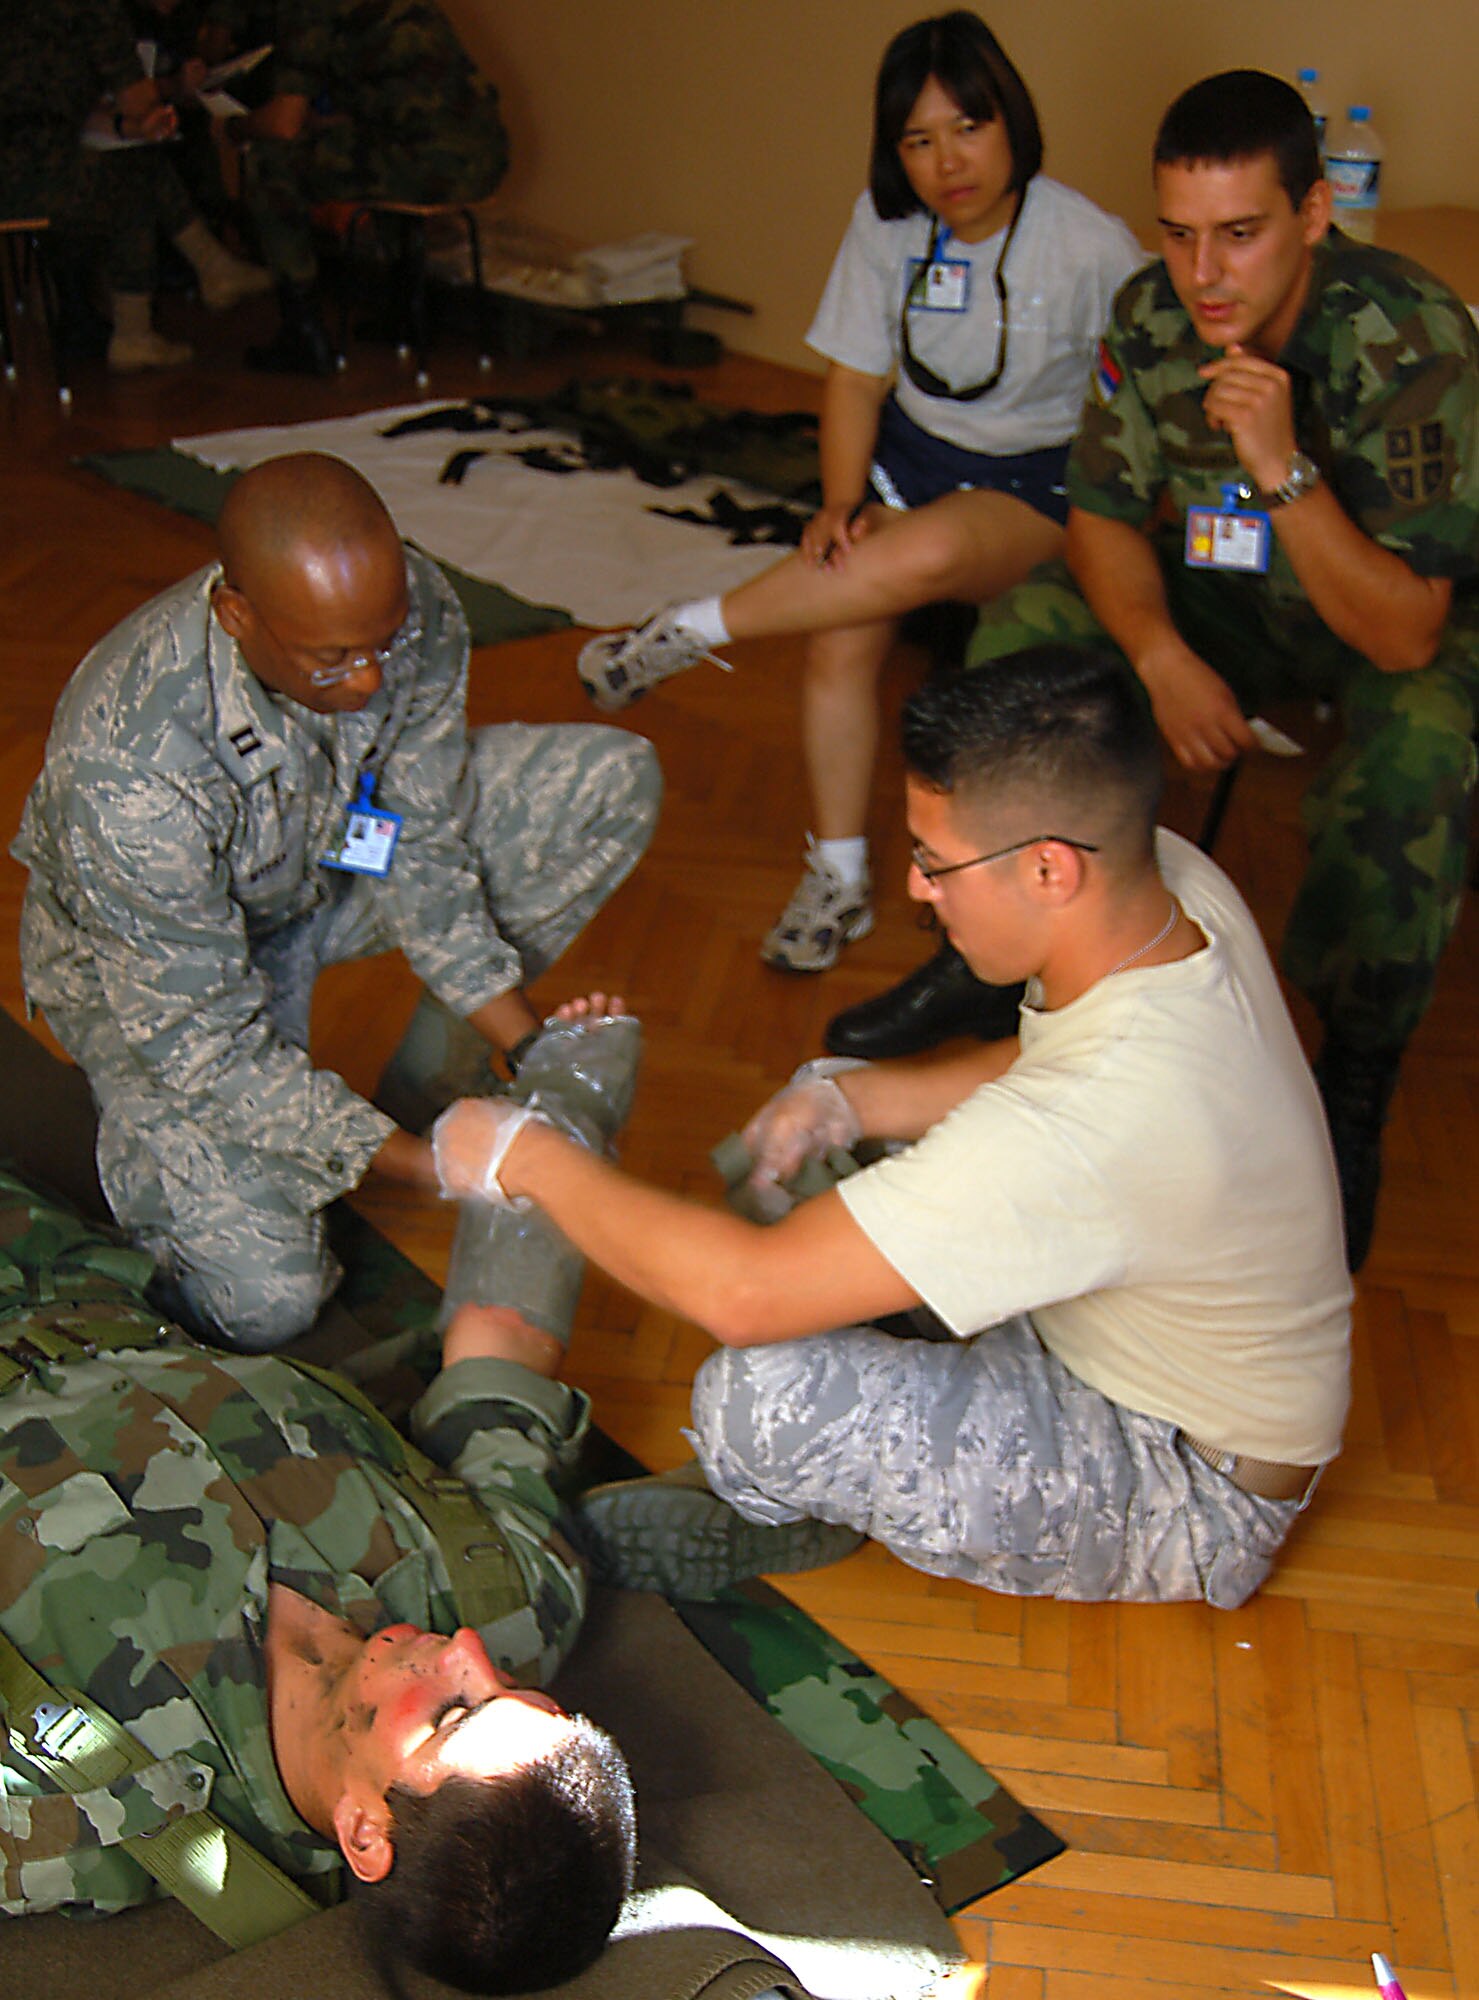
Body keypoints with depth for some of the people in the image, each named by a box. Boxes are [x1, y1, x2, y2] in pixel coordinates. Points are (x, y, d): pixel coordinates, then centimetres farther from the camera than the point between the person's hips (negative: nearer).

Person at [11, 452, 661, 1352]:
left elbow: (422, 849, -13)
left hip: (336, 854, 5)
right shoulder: (129, 769, -39)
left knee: (616, 780, -11)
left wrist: (535, 1047, -20)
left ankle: (428, 1095, 3)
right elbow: (207, 1041, -29)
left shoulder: (414, 610, -25)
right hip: (151, 955, -5)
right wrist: (415, 1165, -31)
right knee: (263, 1303, -18)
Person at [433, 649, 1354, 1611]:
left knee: (763, 1398, -30)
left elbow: (742, 1292, -36)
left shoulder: (1102, 1124, -41)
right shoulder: (1171, 880, -15)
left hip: (1194, 1505, -8)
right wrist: (853, 1099, -8)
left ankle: (800, 1506, 5)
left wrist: (524, 1155, -21)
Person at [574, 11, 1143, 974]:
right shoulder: (886, 220, -3)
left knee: (924, 555, -37)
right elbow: (858, 379, 2)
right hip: (913, 451, 4)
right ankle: (840, 880, -4)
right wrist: (842, 503, -12)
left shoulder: (1094, 249, -16)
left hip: (1038, 482, -4)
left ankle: (688, 633, -20)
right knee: (840, 640, -20)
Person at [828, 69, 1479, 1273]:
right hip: (1230, 592, 5)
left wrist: (1284, 468, -46)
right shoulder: (1150, 318, -16)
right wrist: (1161, 653, -27)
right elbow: (1104, 517, -7)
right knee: (1028, 628, -17)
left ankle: (1352, 1104, -17)